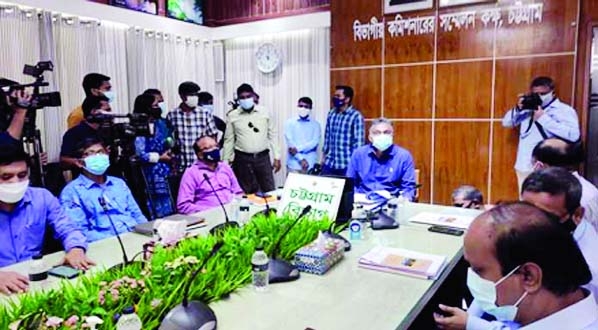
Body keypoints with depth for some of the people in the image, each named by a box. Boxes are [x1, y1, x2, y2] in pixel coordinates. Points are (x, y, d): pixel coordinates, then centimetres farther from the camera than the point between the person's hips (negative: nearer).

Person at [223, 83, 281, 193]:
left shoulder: (264, 112, 3)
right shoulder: (232, 116, 2)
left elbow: (273, 135, 7)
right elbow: (229, 140, 6)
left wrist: (277, 157, 3)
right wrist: (226, 161, 5)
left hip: (263, 157, 1)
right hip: (243, 159, 0)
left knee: (269, 191, 2)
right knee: (247, 193, 5)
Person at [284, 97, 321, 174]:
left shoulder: (315, 124, 8)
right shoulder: (290, 122, 6)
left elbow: (315, 142, -5)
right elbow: (290, 142, -4)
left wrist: (298, 148, -17)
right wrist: (301, 159, -13)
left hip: (310, 165, 1)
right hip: (294, 164, -1)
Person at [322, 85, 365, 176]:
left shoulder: (356, 116, -9)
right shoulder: (331, 114, 8)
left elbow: (359, 142, -10)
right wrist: (324, 155, 14)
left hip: (347, 164, -5)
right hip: (329, 162, 5)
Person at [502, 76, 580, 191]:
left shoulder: (565, 110, -2)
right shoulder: (528, 108, 14)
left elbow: (573, 135, -18)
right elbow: (506, 122, 14)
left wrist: (543, 118, -16)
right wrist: (518, 109, -4)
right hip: (524, 166, 5)